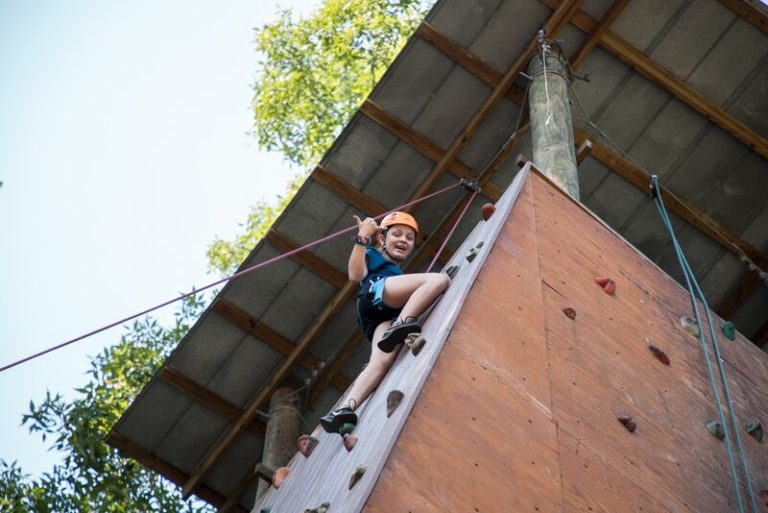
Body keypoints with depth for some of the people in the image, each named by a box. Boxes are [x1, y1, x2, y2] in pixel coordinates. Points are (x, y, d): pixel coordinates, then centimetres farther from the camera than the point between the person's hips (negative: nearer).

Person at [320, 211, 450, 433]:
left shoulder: (402, 276, 47)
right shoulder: (372, 255, 28)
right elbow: (356, 274, 5)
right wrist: (363, 238, -1)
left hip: (390, 315, 5)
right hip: (375, 292, -5)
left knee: (383, 359, -29)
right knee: (440, 279, -22)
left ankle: (346, 407, -46)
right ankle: (401, 324, -42)